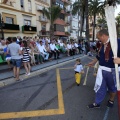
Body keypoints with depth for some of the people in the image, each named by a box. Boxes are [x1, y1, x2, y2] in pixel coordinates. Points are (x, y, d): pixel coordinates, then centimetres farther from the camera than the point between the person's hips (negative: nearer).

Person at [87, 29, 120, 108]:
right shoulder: (102, 44, 7)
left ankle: (111, 101, 43)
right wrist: (93, 62, 29)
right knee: (100, 87, 14)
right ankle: (97, 103, 29)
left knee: (112, 87, 18)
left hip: (112, 70, -6)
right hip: (102, 69, 6)